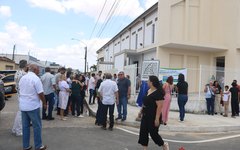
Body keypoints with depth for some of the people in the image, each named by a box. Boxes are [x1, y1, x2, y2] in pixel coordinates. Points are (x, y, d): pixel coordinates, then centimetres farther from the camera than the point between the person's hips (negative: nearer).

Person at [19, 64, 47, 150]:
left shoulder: (22, 78, 9)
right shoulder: (36, 78, -14)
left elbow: (20, 91, 17)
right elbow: (40, 93, -16)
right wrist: (44, 103, -3)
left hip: (23, 105, 7)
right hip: (33, 106, -7)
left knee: (25, 126, 13)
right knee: (37, 126, 4)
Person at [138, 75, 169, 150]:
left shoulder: (158, 93, -20)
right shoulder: (148, 91, 6)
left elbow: (160, 106, -23)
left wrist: (157, 119, -24)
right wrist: (141, 111, 20)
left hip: (153, 117, -8)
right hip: (145, 116, 9)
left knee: (153, 133, 3)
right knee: (143, 132, 9)